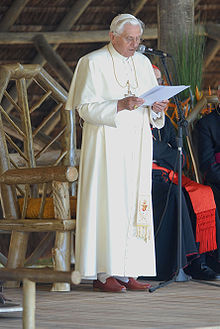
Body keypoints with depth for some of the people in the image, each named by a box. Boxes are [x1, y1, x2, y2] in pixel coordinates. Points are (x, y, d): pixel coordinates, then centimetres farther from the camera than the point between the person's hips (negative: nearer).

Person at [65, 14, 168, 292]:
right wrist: (120, 105, -23)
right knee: (107, 203, -9)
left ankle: (127, 271, 4)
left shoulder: (143, 62, 13)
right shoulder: (93, 63, -4)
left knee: (135, 203, 2)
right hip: (106, 141, -6)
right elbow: (86, 107, -10)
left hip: (137, 142, 6)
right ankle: (103, 273, -6)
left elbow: (152, 104, 16)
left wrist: (157, 106, -7)